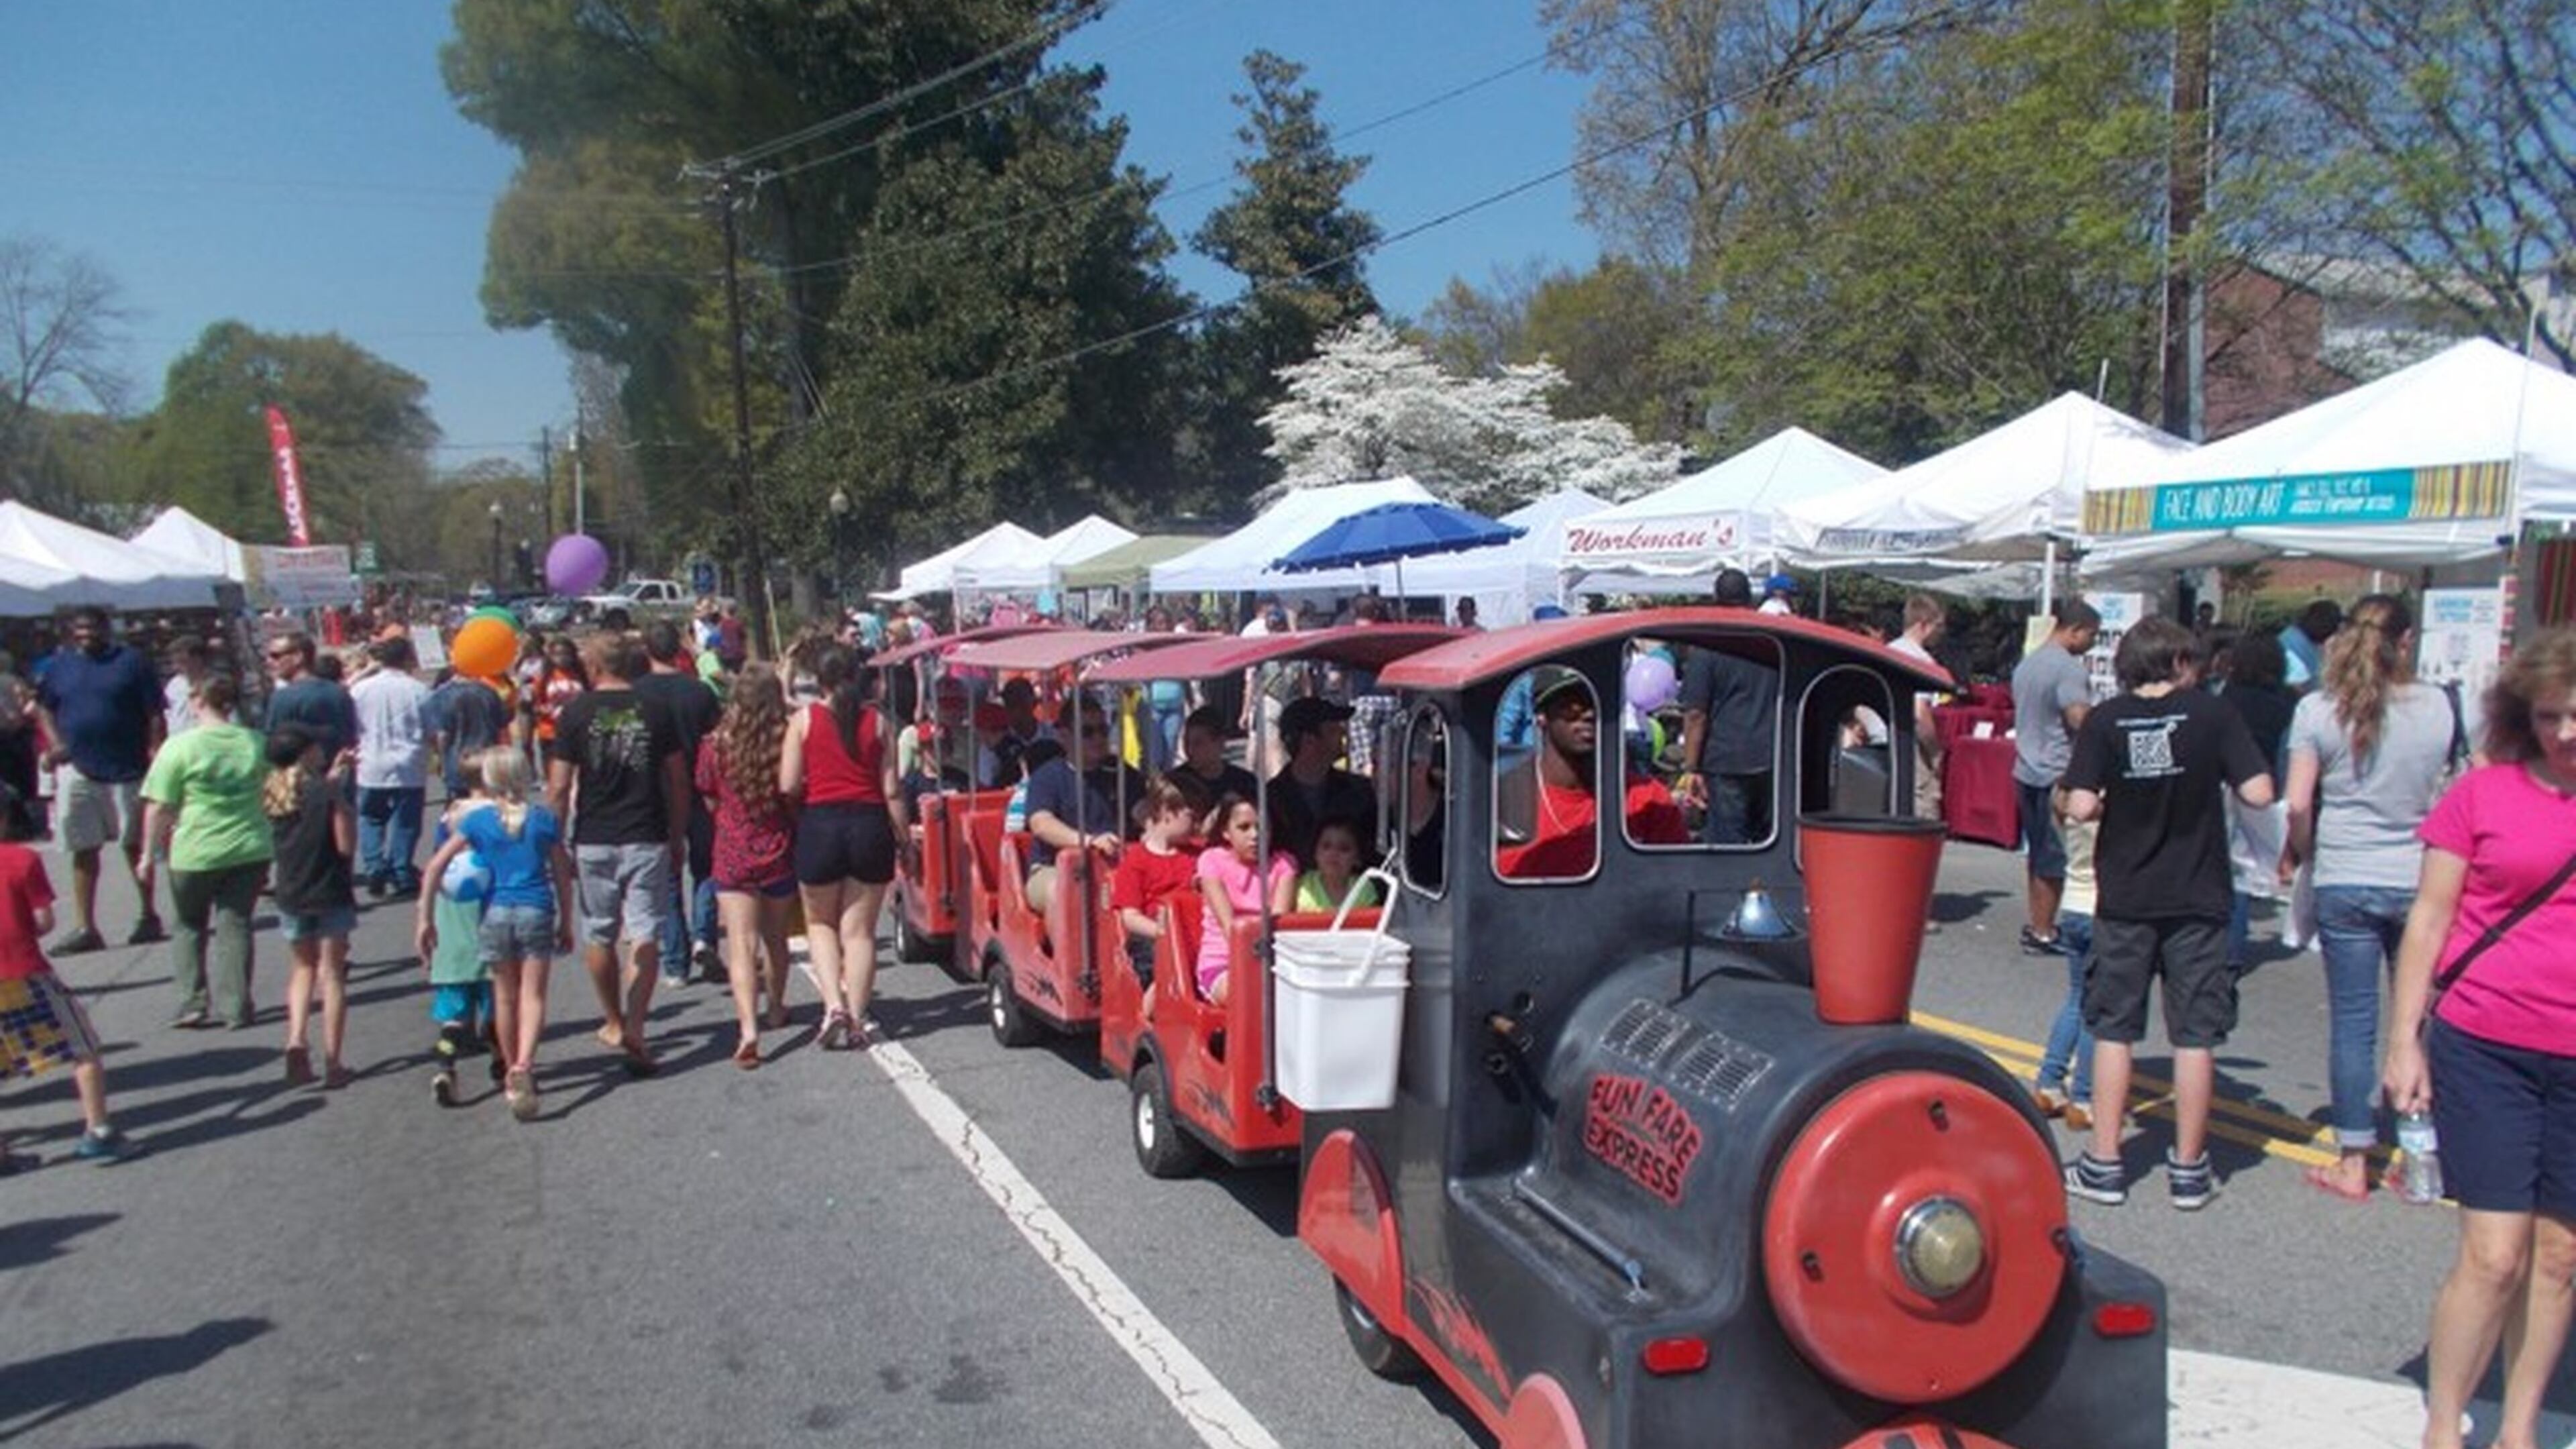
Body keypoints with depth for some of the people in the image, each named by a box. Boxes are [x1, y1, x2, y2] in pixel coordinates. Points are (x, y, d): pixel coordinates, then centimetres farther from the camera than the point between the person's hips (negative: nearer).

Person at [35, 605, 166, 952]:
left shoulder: (130, 662, -2)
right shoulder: (61, 664, 8)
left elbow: (154, 714, -4)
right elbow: (44, 708, 17)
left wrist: (156, 754, -11)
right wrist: (55, 743, 1)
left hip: (127, 769, -3)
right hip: (77, 769, 3)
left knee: (136, 845, 8)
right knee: (84, 849, 5)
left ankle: (149, 916, 21)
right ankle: (85, 927, 9)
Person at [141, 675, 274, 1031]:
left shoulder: (180, 747, -10)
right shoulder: (256, 743, 2)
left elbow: (159, 809, -9)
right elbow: (270, 790, 17)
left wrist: (151, 852, 1)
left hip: (197, 853, -3)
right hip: (251, 850, 3)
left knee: (189, 926, 16)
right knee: (236, 925, 8)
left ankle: (192, 1002, 11)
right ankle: (236, 1007, 5)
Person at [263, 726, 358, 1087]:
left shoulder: (273, 793, 1)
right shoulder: (328, 793, -15)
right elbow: (346, 846, -14)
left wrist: (332, 779, 14)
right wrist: (344, 797, -6)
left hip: (290, 895, 4)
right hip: (330, 894, -4)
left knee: (302, 968, 21)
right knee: (331, 974, 5)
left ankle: (296, 1041, 1)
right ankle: (332, 1062, 6)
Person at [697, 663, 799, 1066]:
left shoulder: (716, 744, -9)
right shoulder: (788, 740, -11)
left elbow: (707, 798, 3)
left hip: (732, 854, -1)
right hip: (780, 851, 2)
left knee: (741, 944, -5)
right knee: (775, 936, 22)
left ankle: (748, 1028, -20)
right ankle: (776, 1009, 40)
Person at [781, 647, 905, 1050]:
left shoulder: (803, 719, -1)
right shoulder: (878, 721, 3)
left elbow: (788, 785, -5)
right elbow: (891, 790, -1)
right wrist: (905, 837, 7)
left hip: (820, 823, -1)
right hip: (869, 824, 1)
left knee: (822, 924, 17)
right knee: (860, 930, 9)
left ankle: (834, 1005, 0)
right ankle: (856, 1020, 10)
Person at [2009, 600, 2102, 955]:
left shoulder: (2026, 663, 14)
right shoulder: (2070, 668, -16)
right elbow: (2081, 720, -23)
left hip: (2026, 770, 9)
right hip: (2058, 773, -9)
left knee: (2036, 853, 15)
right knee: (2054, 859, -1)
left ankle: (2036, 925, 22)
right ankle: (2043, 932, 3)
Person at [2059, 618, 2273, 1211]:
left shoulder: (2104, 721, -5)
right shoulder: (2212, 714, -5)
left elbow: (2081, 806, -12)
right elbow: (2259, 793, -10)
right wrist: (2209, 782, 9)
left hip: (2125, 900, 1)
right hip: (2197, 900, 0)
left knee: (2113, 1030, 9)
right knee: (2195, 1035, 9)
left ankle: (2103, 1164, 13)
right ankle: (2189, 1168, 17)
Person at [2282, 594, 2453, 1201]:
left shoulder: (2317, 710, -8)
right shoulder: (2437, 706, -3)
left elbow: (2298, 804, -8)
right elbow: (2442, 794, 9)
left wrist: (2296, 854, 8)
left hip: (2346, 883, -1)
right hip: (2420, 881, 2)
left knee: (2353, 1023, 5)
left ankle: (2353, 1163, 11)